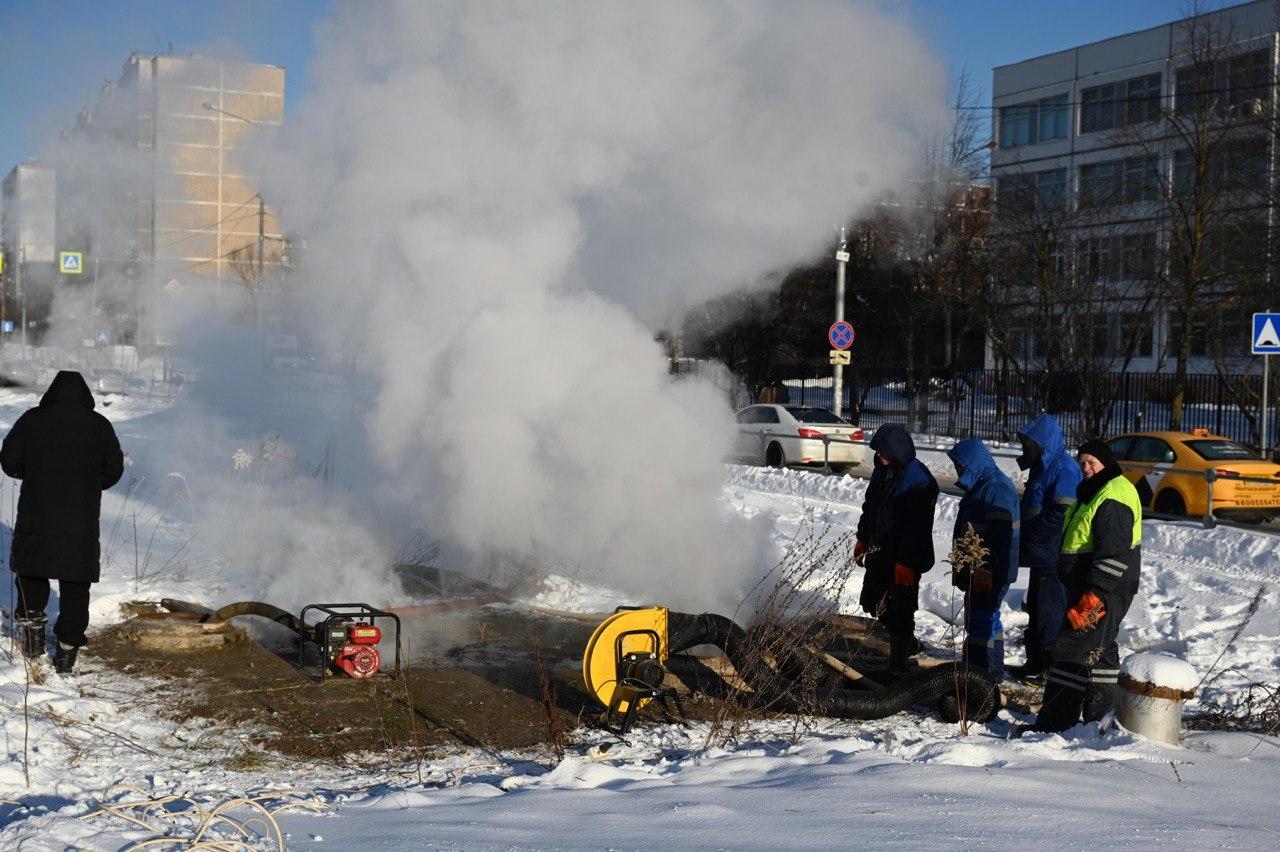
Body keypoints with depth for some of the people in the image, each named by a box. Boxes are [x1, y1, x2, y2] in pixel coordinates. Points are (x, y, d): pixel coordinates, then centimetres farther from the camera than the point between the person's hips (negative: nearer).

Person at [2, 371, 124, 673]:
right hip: (83, 518, 1)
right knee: (76, 584, 7)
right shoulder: (99, 425, 2)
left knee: (30, 569, 21)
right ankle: (68, 647, 7)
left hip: (37, 513, 0)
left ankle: (32, 621, 10)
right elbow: (114, 469, 4)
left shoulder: (32, 420, 0)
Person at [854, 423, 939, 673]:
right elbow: (869, 506, 17)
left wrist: (906, 562, -24)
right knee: (871, 601, 18)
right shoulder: (882, 471, 5)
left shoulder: (920, 481, -22)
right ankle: (907, 642, 35)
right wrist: (862, 539, 17)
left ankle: (899, 657, 12)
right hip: (880, 550, 9)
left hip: (905, 558, -9)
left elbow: (917, 526, -24)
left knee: (900, 609, -1)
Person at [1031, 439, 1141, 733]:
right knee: (1099, 650, 16)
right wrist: (1083, 593, 25)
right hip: (1088, 589, 11)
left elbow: (1115, 555, -25)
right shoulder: (1093, 492, 17)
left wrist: (1094, 595, -28)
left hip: (1104, 592, -11)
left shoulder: (1113, 497, -18)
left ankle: (1054, 722, -11)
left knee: (1073, 652, -11)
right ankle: (1101, 717, 25)